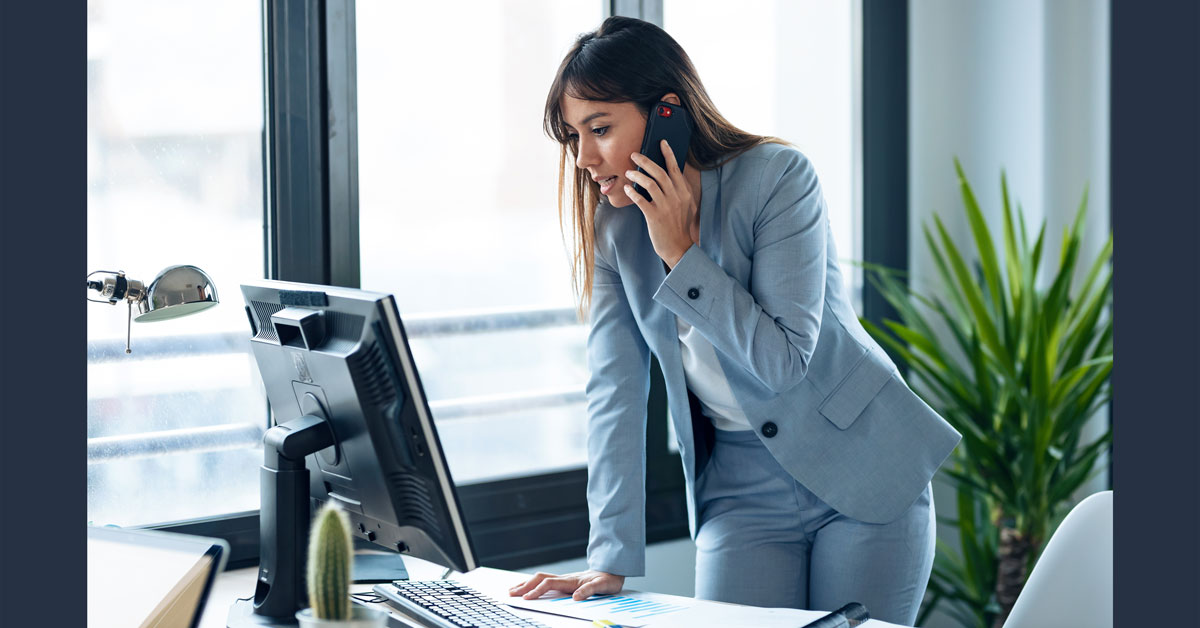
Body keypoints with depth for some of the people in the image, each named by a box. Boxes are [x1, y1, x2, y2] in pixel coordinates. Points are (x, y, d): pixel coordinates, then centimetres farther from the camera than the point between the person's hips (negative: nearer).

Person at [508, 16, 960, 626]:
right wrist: (611, 562, -16)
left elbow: (784, 360, -21)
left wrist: (681, 254, -22)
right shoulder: (613, 226, -3)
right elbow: (615, 392, -8)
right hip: (742, 488, 4)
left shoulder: (778, 177, -17)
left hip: (866, 477, -3)